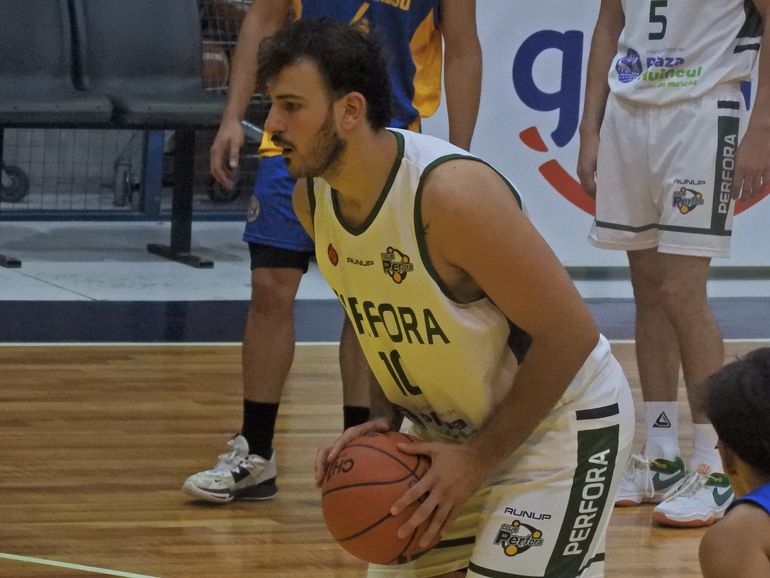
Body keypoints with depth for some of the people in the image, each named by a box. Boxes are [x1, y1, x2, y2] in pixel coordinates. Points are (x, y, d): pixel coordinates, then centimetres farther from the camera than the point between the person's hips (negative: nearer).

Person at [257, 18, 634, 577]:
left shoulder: (453, 193, -31)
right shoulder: (312, 196, -6)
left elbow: (569, 333, -26)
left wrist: (479, 458, -22)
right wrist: (383, 418, -4)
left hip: (559, 423, -8)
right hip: (453, 428, 8)